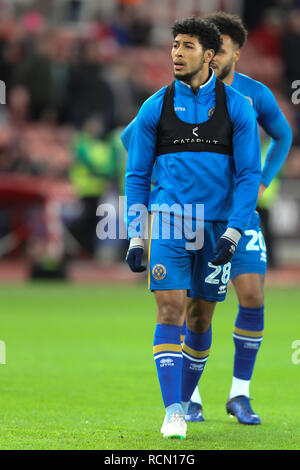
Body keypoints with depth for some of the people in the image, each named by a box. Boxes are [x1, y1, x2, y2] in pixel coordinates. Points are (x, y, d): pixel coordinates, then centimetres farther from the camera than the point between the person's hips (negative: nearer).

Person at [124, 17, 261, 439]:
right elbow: (136, 175, 6)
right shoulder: (156, 107, 2)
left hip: (216, 226, 1)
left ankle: (184, 400, 26)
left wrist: (232, 233, -10)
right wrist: (135, 238, 0)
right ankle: (173, 413, -16)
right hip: (168, 222, -1)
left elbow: (250, 175, 0)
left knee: (200, 318, 8)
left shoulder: (237, 107, 1)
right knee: (171, 310, -13)